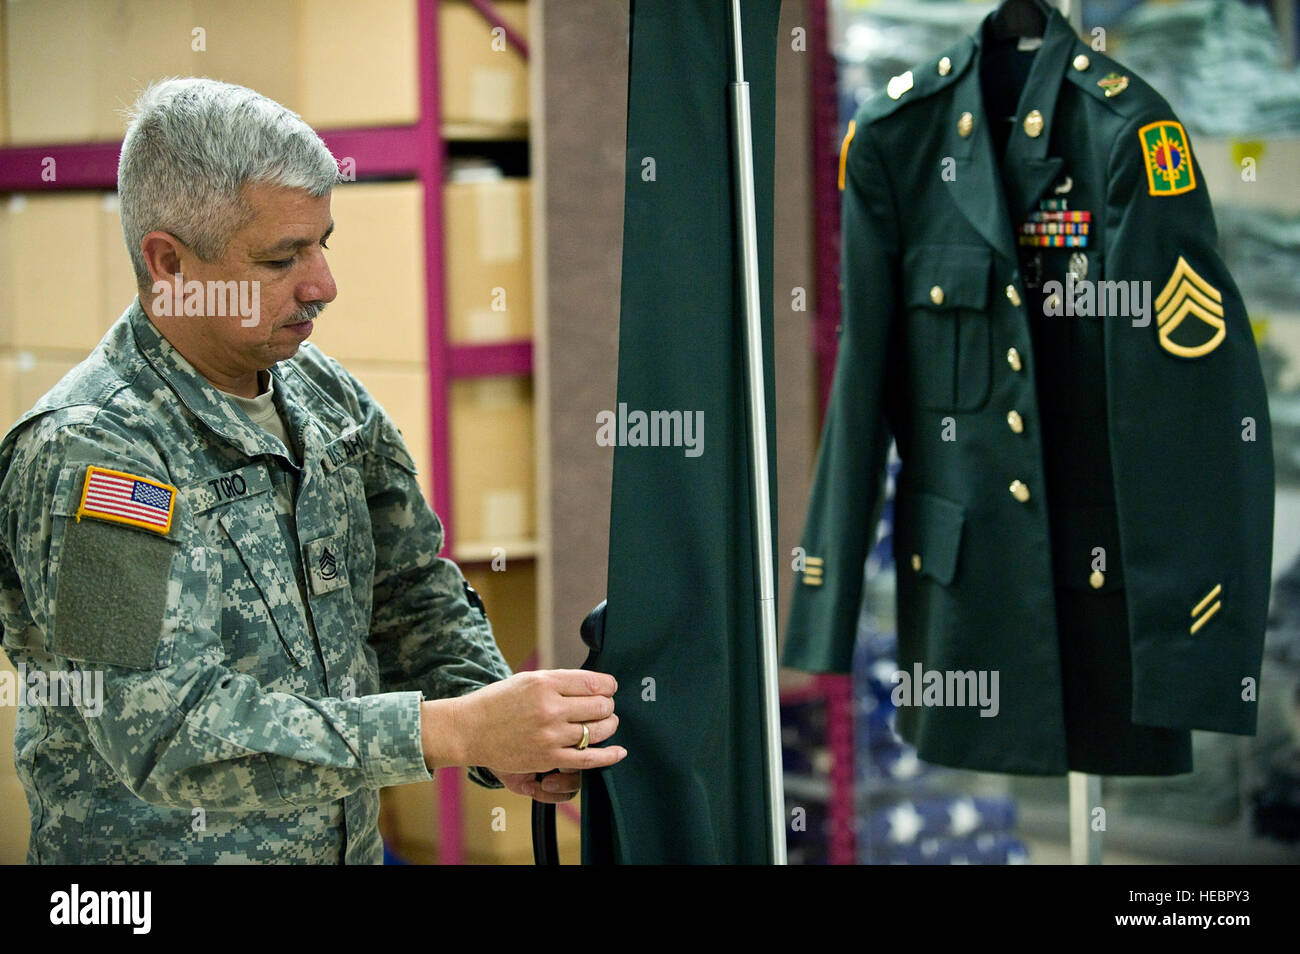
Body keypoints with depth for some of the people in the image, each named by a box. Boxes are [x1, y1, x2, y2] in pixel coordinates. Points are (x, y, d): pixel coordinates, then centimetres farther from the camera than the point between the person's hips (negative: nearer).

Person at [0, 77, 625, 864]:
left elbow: (413, 594, 7)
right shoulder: (87, 454, -21)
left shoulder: (325, 395, 1)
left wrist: (493, 721, -13)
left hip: (354, 843, 6)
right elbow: (169, 734, -28)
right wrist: (452, 731, -31)